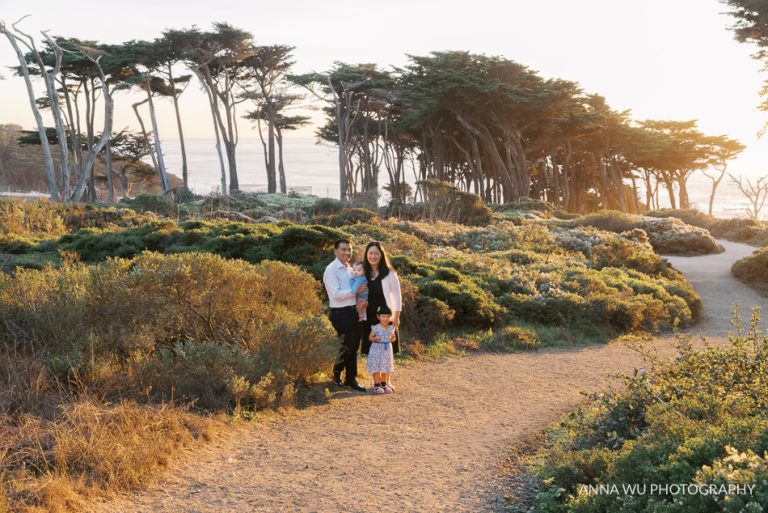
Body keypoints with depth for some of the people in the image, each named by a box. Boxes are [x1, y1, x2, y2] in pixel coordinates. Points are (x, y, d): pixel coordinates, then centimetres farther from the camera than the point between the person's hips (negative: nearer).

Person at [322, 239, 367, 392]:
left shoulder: (350, 269, 14)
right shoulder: (331, 270, -10)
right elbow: (336, 294, -18)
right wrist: (355, 290, -21)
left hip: (353, 311, 8)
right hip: (340, 313, -8)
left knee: (354, 346, 10)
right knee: (347, 346, -4)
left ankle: (351, 379, 20)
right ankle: (336, 374, 18)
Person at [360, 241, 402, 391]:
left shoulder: (389, 274, -4)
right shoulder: (362, 273, 3)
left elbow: (397, 296, -2)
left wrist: (396, 317, -5)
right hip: (368, 318, 2)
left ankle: (387, 380, 15)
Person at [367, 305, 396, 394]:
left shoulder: (391, 328, 2)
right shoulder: (376, 328, -11)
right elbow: (370, 337, -4)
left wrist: (392, 338, -8)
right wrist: (375, 339, -23)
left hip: (387, 350, 4)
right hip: (376, 350, -4)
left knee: (385, 369, 11)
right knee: (376, 369, 0)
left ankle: (384, 384, 23)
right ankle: (377, 385, 9)